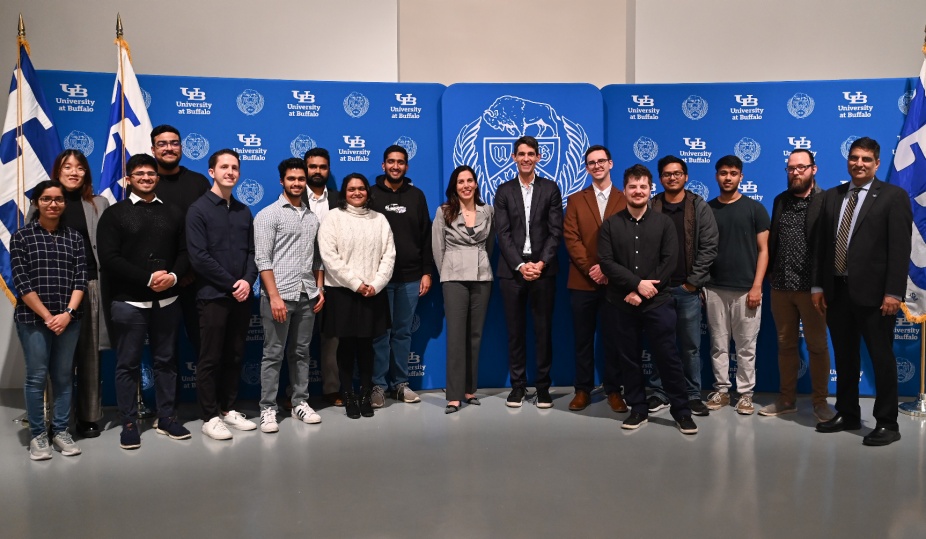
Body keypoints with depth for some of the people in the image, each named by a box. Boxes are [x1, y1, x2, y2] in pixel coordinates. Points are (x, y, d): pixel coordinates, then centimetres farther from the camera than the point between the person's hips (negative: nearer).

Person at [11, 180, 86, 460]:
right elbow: (21, 282, -6)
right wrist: (47, 316, -11)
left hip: (68, 319, 2)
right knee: (36, 377, 3)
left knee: (64, 376, 8)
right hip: (33, 319, -2)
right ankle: (37, 435, 15)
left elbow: (81, 279, 2)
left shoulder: (74, 237, 8)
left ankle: (61, 431, 20)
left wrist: (68, 313, -10)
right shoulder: (21, 237, 0)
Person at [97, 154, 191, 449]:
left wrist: (173, 276, -12)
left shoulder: (174, 212, 12)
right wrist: (148, 278, -16)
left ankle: (167, 418, 20)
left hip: (167, 300, 3)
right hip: (129, 302, -3)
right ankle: (129, 423, 14)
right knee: (128, 364, 3)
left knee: (166, 360, 9)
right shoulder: (115, 214, 2)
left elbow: (185, 252, 8)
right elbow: (109, 258, -8)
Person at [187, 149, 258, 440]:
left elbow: (251, 251, 10)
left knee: (234, 357, 11)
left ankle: (228, 409, 23)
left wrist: (247, 281, -8)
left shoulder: (243, 211, 13)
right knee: (210, 359, 2)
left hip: (241, 296, 5)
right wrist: (232, 284, -13)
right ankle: (210, 417, 11)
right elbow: (198, 256, -12)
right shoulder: (199, 209, -4)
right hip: (213, 296, -5)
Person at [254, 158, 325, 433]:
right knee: (273, 354, 1)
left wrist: (320, 289, 8)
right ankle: (268, 409, 9)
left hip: (307, 296, 5)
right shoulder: (268, 215, -4)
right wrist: (274, 296, -16)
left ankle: (300, 402, 21)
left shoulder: (312, 217, 14)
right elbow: (262, 260, -10)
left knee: (301, 352, 12)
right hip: (279, 295, -5)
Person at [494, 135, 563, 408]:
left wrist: (541, 263, -12)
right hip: (512, 270, 1)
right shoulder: (504, 191, 7)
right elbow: (503, 234, 0)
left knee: (543, 329, 4)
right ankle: (518, 385, 15)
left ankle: (543, 385, 14)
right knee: (515, 330, 5)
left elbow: (556, 231, 0)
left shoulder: (551, 189, 6)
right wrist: (520, 265, -11)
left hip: (543, 269, 0)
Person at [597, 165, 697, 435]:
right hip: (622, 303, 1)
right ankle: (638, 409, 20)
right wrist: (637, 284, -14)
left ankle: (681, 410, 14)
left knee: (668, 356, 1)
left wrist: (643, 291, -12)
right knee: (629, 358, 7)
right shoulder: (610, 224, 4)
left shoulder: (664, 222, 5)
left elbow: (670, 261, -4)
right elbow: (607, 262, -4)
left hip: (657, 302, -1)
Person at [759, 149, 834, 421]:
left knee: (817, 346, 7)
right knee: (786, 345, 12)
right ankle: (786, 399, 23)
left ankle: (820, 401, 20)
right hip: (781, 286, 5)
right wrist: (770, 275, 5)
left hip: (812, 287, -4)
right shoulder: (780, 200, 10)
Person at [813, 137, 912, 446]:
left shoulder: (894, 196, -2)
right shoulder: (831, 197, 12)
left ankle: (887, 423, 14)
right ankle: (847, 415, 26)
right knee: (844, 357, 13)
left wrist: (893, 292, -15)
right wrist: (818, 285, 7)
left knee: (882, 357, 4)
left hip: (873, 292, -5)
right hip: (836, 290, 5)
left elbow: (900, 249, -8)